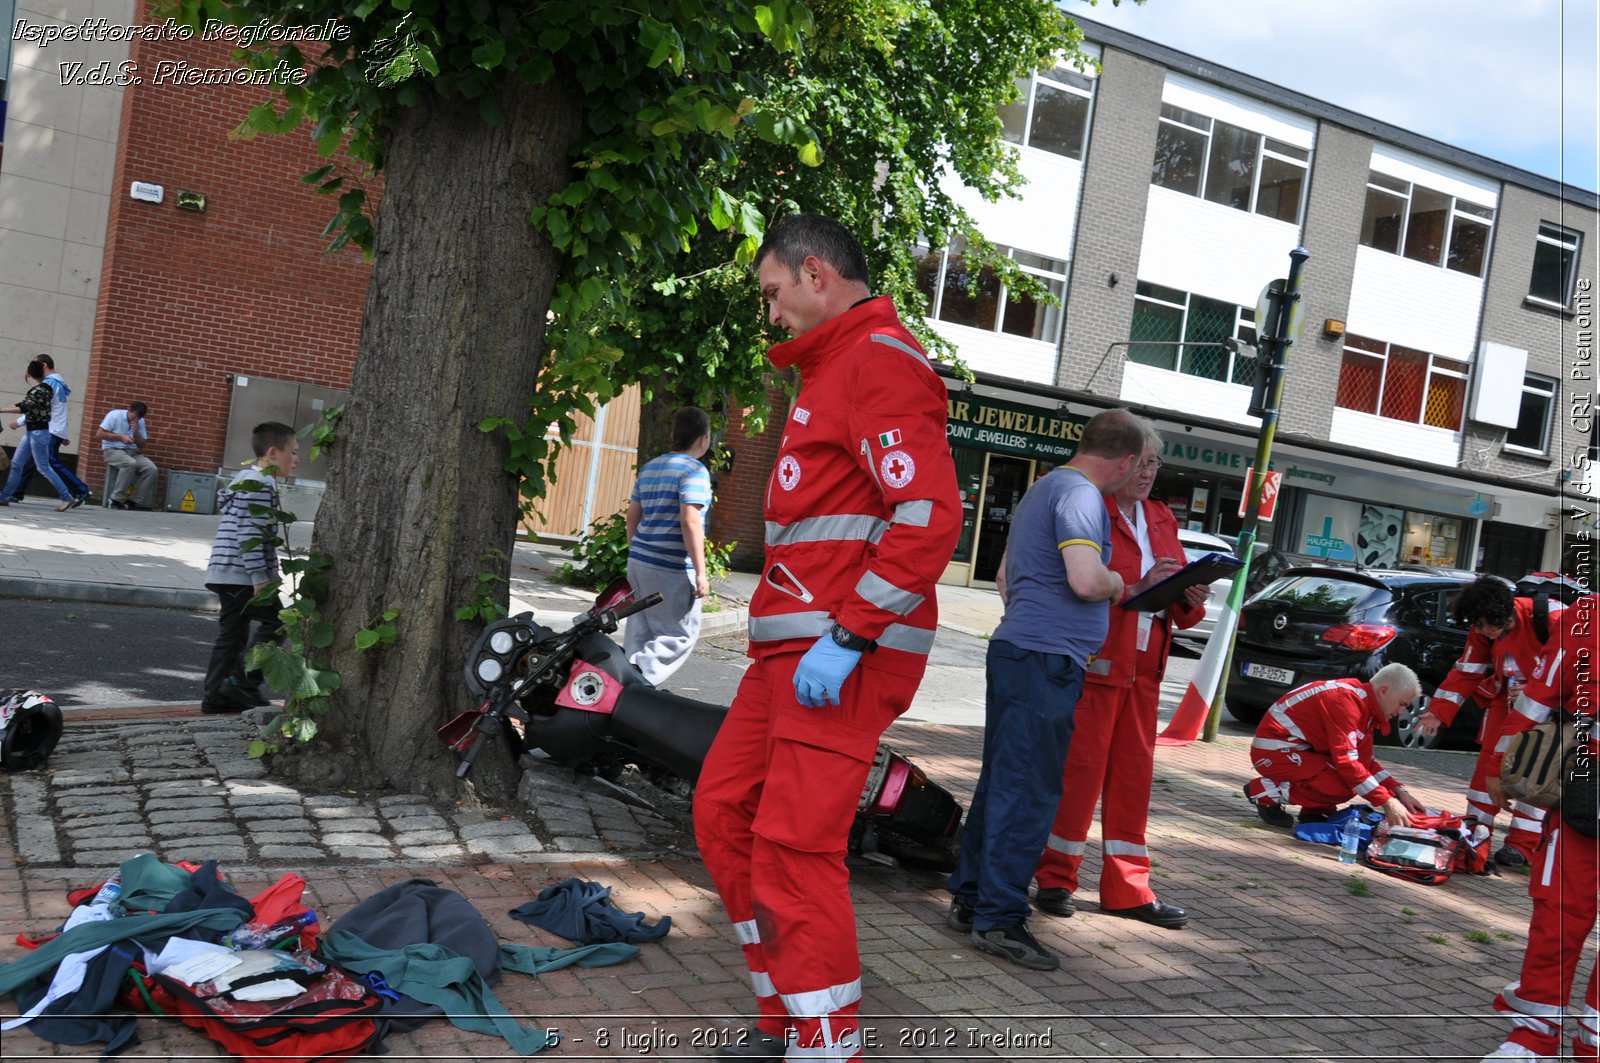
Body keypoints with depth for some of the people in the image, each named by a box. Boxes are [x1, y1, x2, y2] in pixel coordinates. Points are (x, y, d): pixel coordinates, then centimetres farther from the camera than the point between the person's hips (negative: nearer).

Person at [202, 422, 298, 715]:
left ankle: (216, 695, 14)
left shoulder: (243, 478, 19)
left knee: (232, 633, 12)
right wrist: (260, 577, -21)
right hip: (244, 574, -10)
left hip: (225, 574, 10)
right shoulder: (261, 485, -14)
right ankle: (242, 682, -2)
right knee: (272, 623, -2)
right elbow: (250, 533, -20)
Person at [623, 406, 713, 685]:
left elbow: (632, 516, 18)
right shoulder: (694, 471, -11)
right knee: (681, 635, -1)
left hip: (639, 562, 8)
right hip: (672, 568, -8)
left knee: (640, 633, 16)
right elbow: (690, 521, -20)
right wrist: (700, 572, -18)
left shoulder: (649, 467, 14)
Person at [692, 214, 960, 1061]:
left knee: (793, 850, -11)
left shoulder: (880, 360, -10)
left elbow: (929, 515, -21)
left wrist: (847, 639, -22)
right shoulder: (830, 370, 22)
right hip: (793, 650, 11)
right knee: (724, 812, 13)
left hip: (845, 657, -10)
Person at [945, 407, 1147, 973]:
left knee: (1001, 780, 15)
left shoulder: (1044, 487, 20)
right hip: (1047, 658, -10)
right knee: (1027, 791, -6)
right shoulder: (1081, 495, -12)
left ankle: (969, 898, 22)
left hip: (1014, 649, 10)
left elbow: (1005, 576, 28)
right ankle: (998, 919, -2)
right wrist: (1119, 582, -4)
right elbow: (1086, 580, -25)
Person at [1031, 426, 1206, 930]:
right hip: (1095, 659, -7)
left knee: (1134, 771, 10)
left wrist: (1192, 599, -3)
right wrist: (1135, 586, -24)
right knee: (1080, 767, -3)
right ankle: (1056, 877, 11)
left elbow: (1177, 602, 18)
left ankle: (1127, 887, 18)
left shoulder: (1161, 520, 17)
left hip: (1144, 665, 7)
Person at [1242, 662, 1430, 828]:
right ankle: (1266, 793, -12)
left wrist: (1400, 792, 1)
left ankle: (1314, 812, 4)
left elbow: (1365, 759, 13)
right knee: (1343, 786, -22)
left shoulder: (1364, 701, 9)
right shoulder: (1346, 701, -22)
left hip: (1297, 747, 10)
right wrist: (1387, 802, -27)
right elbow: (1346, 762, -27)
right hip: (1274, 750, -10)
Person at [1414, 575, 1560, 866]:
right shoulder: (1482, 632, -12)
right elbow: (1465, 673, -4)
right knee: (1490, 757, 3)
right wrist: (1438, 712, -11)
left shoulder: (1552, 618, -30)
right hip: (1508, 697, 5)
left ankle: (1522, 843, -5)